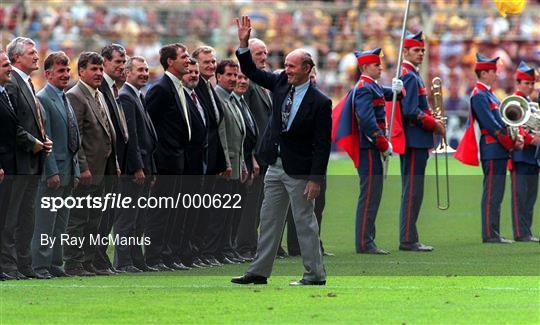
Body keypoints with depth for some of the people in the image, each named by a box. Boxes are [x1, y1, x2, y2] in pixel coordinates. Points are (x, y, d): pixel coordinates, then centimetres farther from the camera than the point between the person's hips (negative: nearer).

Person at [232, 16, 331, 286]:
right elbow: (251, 72, 9)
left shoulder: (320, 102, -15)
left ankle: (315, 274, 8)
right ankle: (259, 271, 16)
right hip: (275, 166, 7)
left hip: (299, 171, -7)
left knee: (305, 222, 0)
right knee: (269, 220, 11)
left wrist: (316, 179, -17)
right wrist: (243, 43, -5)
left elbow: (322, 144, -14)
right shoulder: (280, 84, 3)